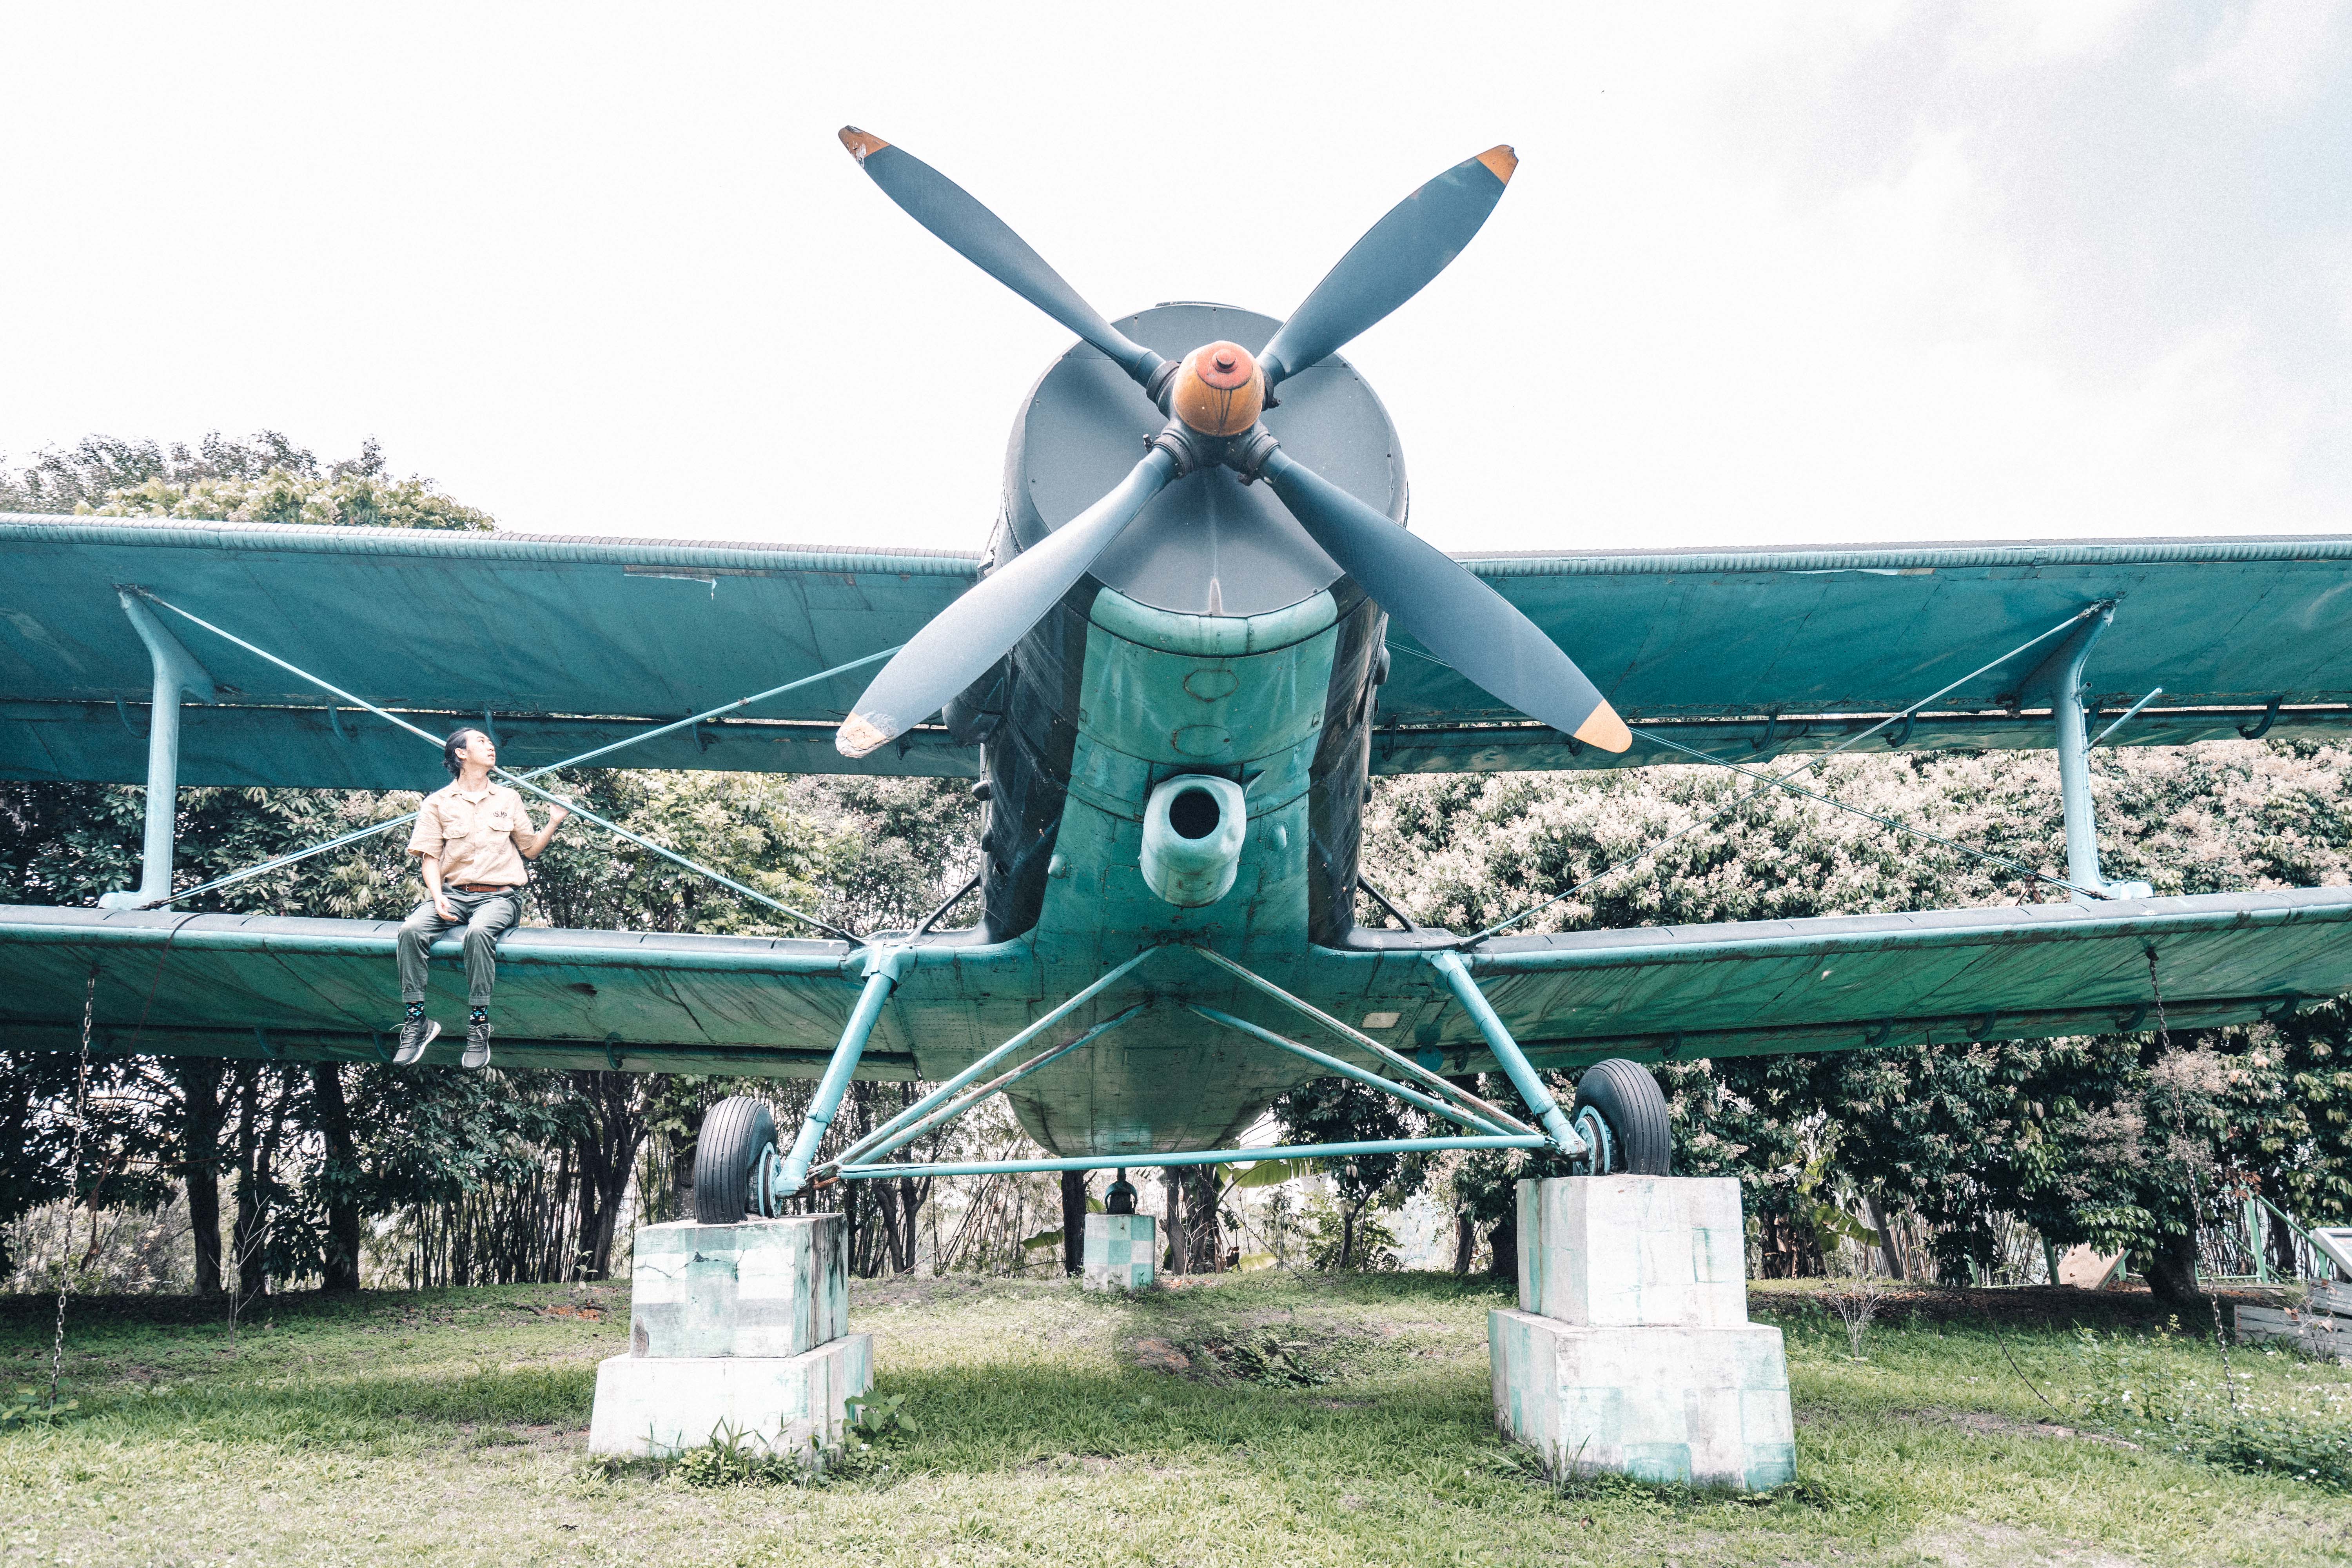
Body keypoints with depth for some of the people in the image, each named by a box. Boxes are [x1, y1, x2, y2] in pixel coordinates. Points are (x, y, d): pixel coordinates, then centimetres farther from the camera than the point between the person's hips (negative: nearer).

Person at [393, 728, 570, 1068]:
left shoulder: (508, 799, 17)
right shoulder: (438, 803, 11)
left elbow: (530, 849, 19)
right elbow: (430, 856, 4)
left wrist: (554, 823, 3)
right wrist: (438, 898, -12)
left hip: (499, 895, -1)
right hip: (453, 893, 1)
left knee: (479, 931, -36)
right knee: (411, 930, -30)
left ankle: (478, 1026, -31)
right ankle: (416, 1022, -22)